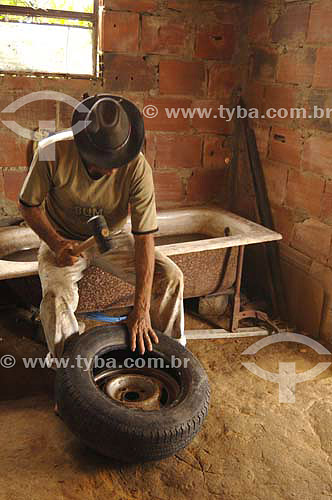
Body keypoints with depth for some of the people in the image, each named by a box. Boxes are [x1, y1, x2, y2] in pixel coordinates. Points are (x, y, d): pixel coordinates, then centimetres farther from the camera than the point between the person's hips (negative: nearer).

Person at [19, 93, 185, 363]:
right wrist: (56, 244, -27)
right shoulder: (53, 154, -27)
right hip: (64, 240, -1)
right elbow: (29, 205, -9)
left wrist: (141, 309, -31)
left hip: (112, 238, 1)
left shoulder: (138, 167, -27)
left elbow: (144, 237, -28)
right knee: (57, 296, -30)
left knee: (170, 276, -15)